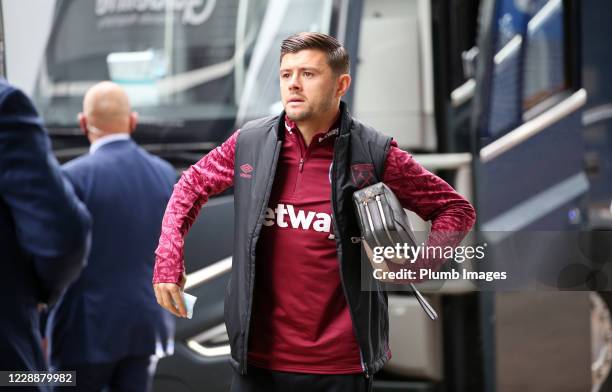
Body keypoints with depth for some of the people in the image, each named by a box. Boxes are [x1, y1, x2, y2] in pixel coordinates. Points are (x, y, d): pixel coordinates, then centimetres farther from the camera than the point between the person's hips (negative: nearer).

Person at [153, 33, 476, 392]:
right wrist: (169, 260, 7)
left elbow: (457, 210, 3)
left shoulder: (374, 154, -6)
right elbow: (192, 186, 18)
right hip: (259, 360, 2)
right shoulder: (249, 143, 1)